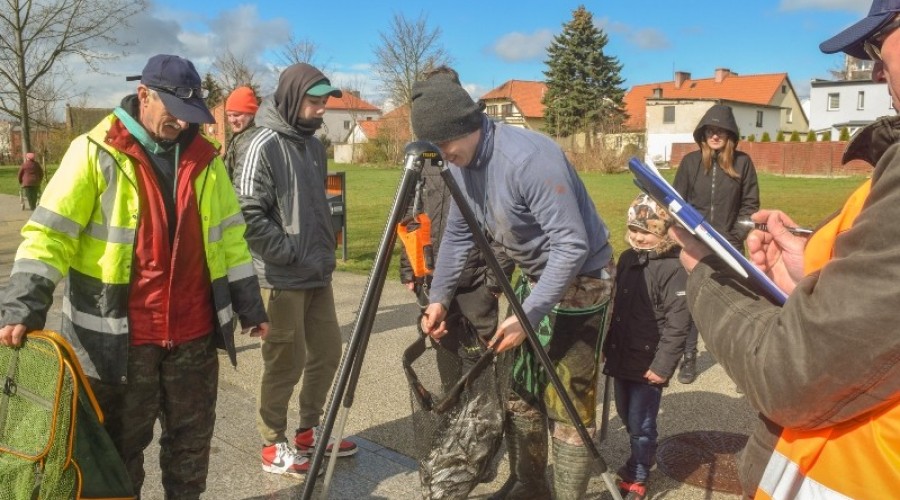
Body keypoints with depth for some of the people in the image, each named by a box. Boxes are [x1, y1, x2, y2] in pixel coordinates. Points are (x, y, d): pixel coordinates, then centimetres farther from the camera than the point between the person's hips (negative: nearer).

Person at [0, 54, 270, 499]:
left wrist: (249, 305, 11)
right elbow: (50, 232, -11)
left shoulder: (204, 157, 6)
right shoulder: (95, 152, -7)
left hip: (194, 335, 4)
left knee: (192, 439, 18)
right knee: (119, 447, 13)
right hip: (117, 338, -4)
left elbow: (229, 235, 11)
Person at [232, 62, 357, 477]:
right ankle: (273, 446, 19)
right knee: (285, 364, 1)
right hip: (282, 279, -8)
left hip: (318, 273, 8)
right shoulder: (262, 145, -13)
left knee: (328, 352, 14)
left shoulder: (313, 144, 13)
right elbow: (249, 213, -19)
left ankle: (309, 432, 31)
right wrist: (289, 254, -17)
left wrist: (324, 249, 14)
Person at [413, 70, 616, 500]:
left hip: (581, 279, -8)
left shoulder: (530, 157, -30)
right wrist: (439, 297, -1)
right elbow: (458, 235, 7)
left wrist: (528, 316, -32)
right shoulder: (460, 163, -4)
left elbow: (572, 245, -31)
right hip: (536, 276, 8)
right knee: (520, 390, 15)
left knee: (568, 402, -5)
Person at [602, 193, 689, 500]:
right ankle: (644, 457, 46)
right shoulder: (627, 258, 6)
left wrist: (663, 365, -20)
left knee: (640, 423, 4)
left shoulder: (674, 268, -17)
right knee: (626, 417, 21)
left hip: (649, 362, -7)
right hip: (622, 357, 7)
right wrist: (608, 347, 17)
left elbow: (678, 323, -19)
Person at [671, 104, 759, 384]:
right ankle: (689, 357, 15)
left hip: (728, 247, -1)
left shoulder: (742, 162, 1)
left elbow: (750, 204, 2)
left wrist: (737, 236, -7)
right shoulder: (691, 161, 3)